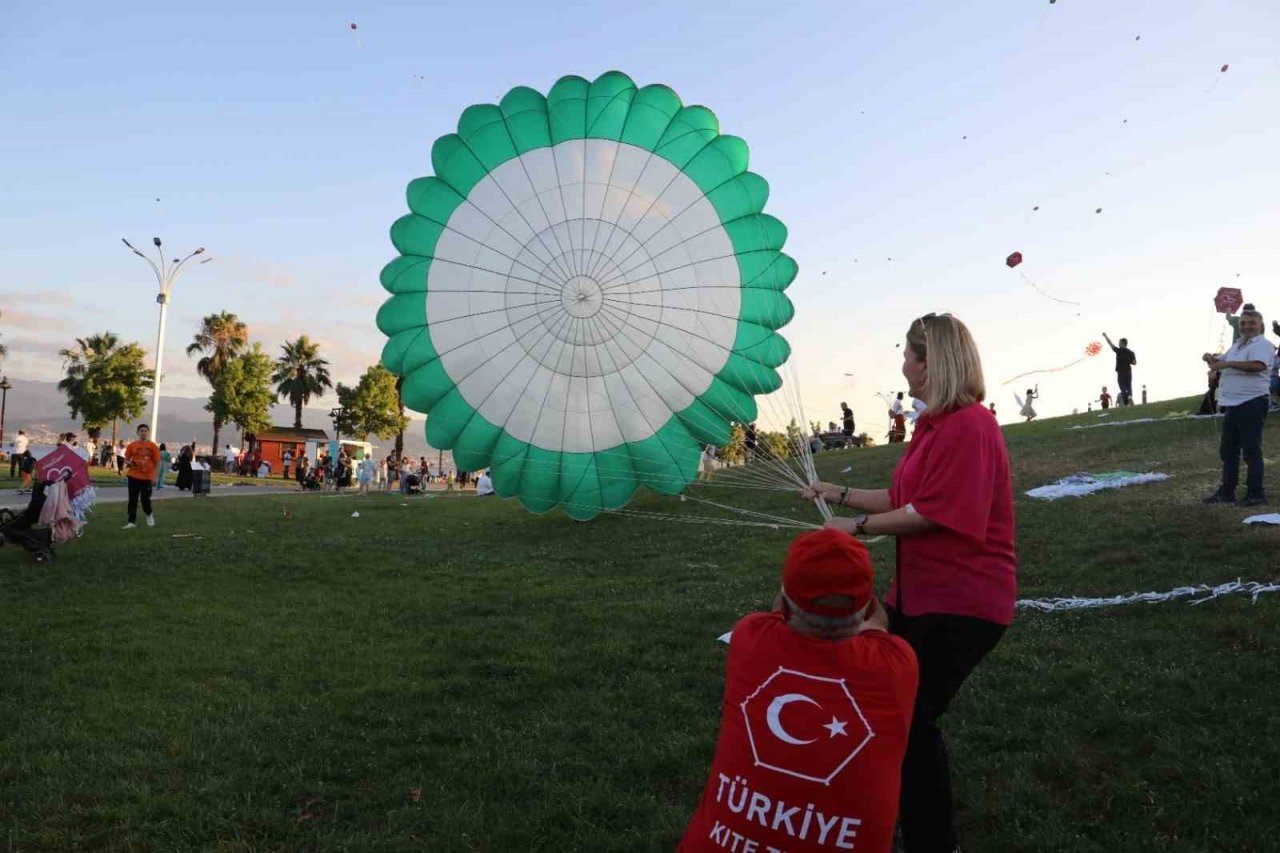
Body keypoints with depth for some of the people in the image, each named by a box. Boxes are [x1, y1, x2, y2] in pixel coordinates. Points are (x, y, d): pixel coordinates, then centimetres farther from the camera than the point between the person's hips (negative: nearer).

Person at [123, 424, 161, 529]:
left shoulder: (152, 446, 0)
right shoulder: (132, 445, 2)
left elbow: (157, 462, 2)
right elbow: (126, 459, 8)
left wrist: (154, 475, -2)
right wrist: (128, 463, -15)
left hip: (147, 477, -1)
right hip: (133, 476, 1)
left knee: (145, 498, -1)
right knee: (132, 499, 2)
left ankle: (149, 515, 28)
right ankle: (132, 521, 8)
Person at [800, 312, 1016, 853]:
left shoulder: (970, 425, -21)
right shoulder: (933, 424, 10)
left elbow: (932, 513, -23)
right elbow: (902, 499, 16)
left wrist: (858, 525, -13)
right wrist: (840, 494, 18)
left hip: (962, 601, -10)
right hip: (919, 592, 10)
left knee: (912, 719, -4)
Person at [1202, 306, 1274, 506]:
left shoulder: (1262, 344, -9)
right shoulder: (1237, 345, 18)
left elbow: (1258, 365, -28)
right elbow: (1220, 363, 23)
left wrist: (1227, 363, -28)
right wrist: (1211, 359, 0)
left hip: (1252, 403, -9)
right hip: (1233, 404, 9)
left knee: (1251, 450, -5)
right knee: (1227, 449, 12)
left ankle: (1256, 493, 3)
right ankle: (1226, 491, 21)